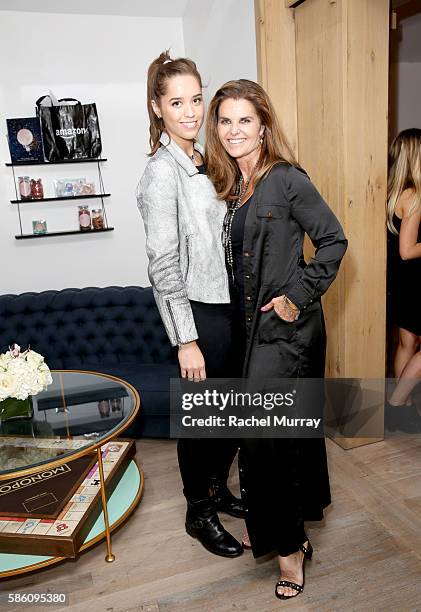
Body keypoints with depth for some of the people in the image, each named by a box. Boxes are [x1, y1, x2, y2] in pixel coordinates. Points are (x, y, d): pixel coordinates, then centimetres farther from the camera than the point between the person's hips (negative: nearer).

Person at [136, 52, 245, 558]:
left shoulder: (203, 161, 11)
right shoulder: (162, 173, -15)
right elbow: (163, 265, -18)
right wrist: (186, 339, -19)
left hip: (229, 304, 8)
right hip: (198, 312, -8)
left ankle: (218, 489, 40)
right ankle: (199, 513, 29)